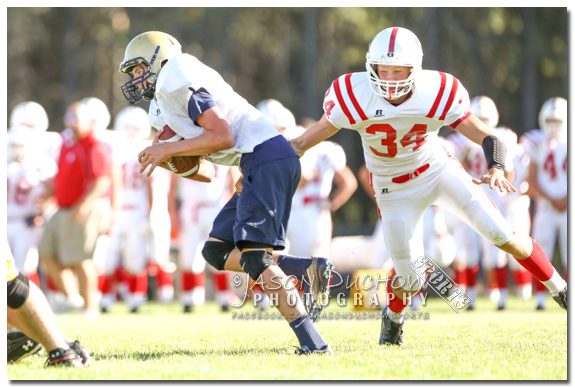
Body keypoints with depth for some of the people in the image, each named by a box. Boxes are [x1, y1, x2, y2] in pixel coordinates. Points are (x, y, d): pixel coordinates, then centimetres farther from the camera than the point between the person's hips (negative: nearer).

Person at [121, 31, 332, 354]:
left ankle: (314, 343, -24)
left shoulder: (176, 81, -4)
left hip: (267, 159, -10)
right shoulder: (171, 92, 27)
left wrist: (169, 149, -6)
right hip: (262, 166, 10)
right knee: (217, 251, 11)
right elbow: (206, 173, 26)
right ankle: (305, 271, -2)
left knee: (254, 256, -17)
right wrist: (166, 158, 10)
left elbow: (223, 136, -15)